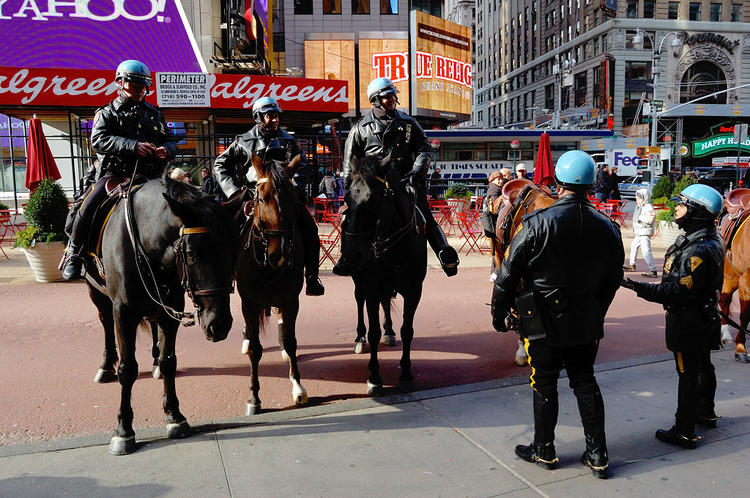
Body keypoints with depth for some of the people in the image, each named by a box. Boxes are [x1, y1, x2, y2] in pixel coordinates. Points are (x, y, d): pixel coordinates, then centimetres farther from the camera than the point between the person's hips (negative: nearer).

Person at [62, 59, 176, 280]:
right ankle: (73, 254, 1)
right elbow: (99, 140, -8)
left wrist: (166, 150, -4)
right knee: (88, 209, -21)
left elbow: (170, 141, 22)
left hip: (149, 175, 4)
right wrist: (133, 146, -23)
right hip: (115, 172, -3)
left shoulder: (154, 113, 22)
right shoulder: (107, 113, 10)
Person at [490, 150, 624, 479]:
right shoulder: (607, 228, -1)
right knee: (585, 383, 17)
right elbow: (613, 279, 9)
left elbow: (509, 272, -13)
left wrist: (499, 313, -1)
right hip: (587, 324, 4)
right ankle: (598, 455, 24)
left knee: (544, 384, 10)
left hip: (544, 322, -4)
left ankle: (544, 451, 25)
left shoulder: (539, 223, -16)